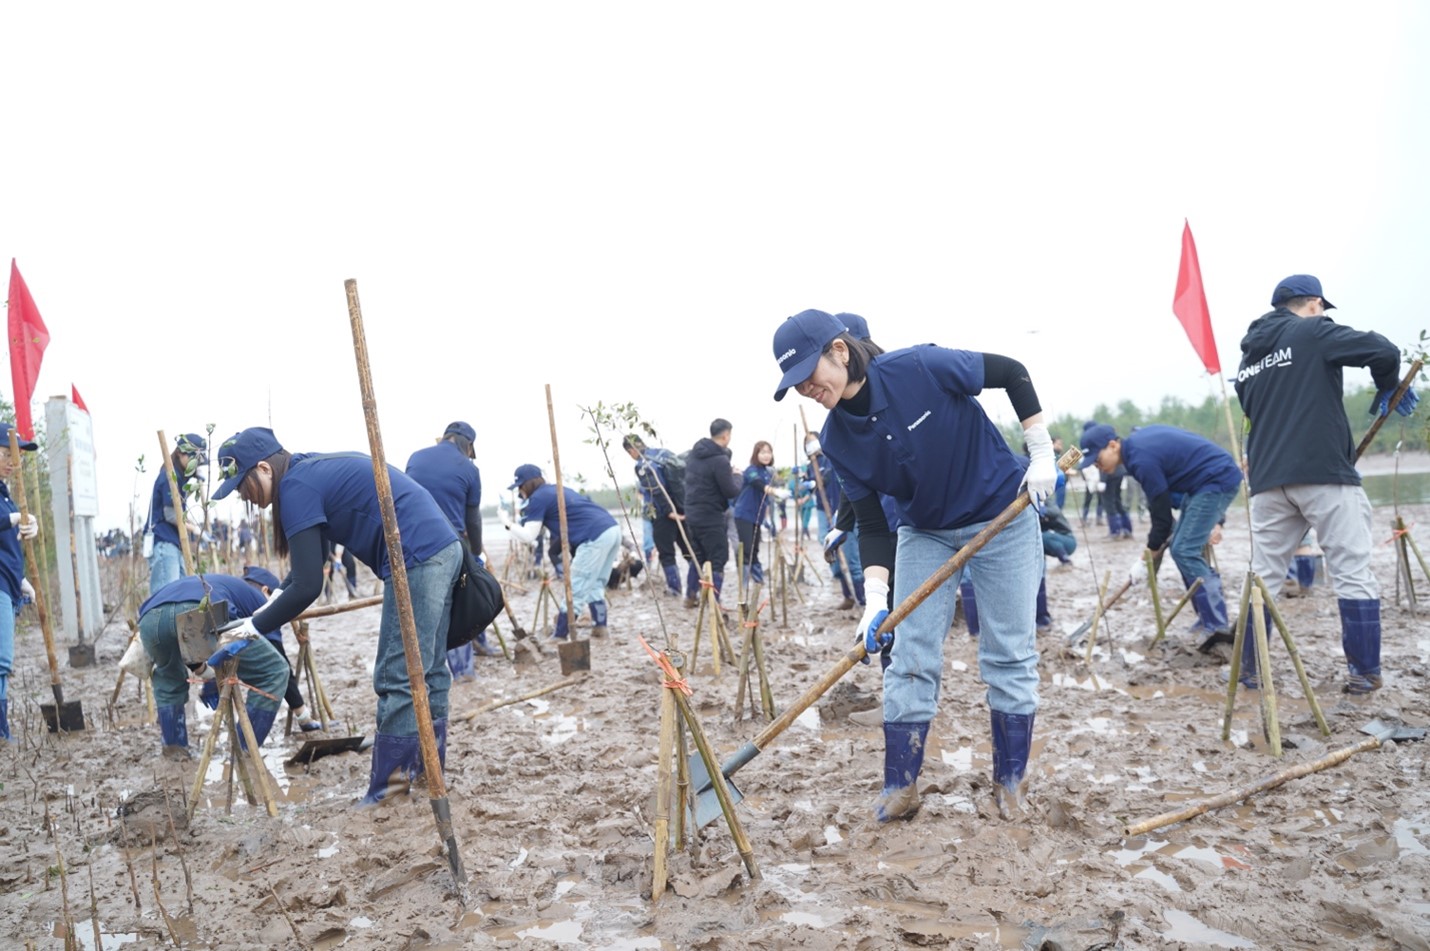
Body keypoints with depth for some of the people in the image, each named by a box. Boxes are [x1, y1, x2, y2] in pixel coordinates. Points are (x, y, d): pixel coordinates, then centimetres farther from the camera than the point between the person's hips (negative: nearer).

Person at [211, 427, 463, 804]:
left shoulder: (296, 486, -9)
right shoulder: (316, 469, 19)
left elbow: (308, 586, -12)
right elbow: (307, 565, 31)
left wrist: (257, 626, 0)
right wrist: (279, 597, 23)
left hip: (417, 559, -10)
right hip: (444, 548, 10)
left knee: (398, 678, -4)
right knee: (427, 669, 16)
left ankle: (389, 791, 2)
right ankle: (428, 771, 24)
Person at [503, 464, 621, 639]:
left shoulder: (538, 498, 2)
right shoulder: (556, 490, 28)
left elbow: (528, 536, -1)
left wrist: (508, 524, 12)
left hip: (595, 537, -9)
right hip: (612, 529, 9)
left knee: (575, 590, -2)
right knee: (594, 586, 20)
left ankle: (559, 636, 2)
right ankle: (599, 627, 23)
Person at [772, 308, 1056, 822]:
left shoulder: (921, 367, -26)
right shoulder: (837, 439, -13)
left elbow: (1012, 374, -13)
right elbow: (870, 524, -9)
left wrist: (1041, 456, -14)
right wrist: (875, 600, -20)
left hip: (1003, 518, -3)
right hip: (926, 533, 4)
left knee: (1009, 653, 2)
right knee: (911, 657, -1)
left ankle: (1010, 781, 17)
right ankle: (900, 787, 9)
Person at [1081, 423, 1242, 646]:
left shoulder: (1142, 458, -23)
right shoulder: (1136, 439, 5)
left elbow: (1162, 515, -17)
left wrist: (1144, 561, -8)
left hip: (1218, 480, -10)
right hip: (1205, 482, 10)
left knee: (1185, 551, -13)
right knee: (1183, 548, 11)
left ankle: (1218, 626, -10)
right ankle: (1210, 616, 15)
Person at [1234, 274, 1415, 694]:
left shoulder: (1248, 357, 18)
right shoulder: (1314, 332, -1)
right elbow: (1383, 351, -12)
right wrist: (1388, 390, 8)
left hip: (1269, 480, 6)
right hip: (1325, 474, -6)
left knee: (1263, 576, 10)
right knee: (1353, 575, 3)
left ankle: (1249, 668, 12)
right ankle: (1364, 673, 6)